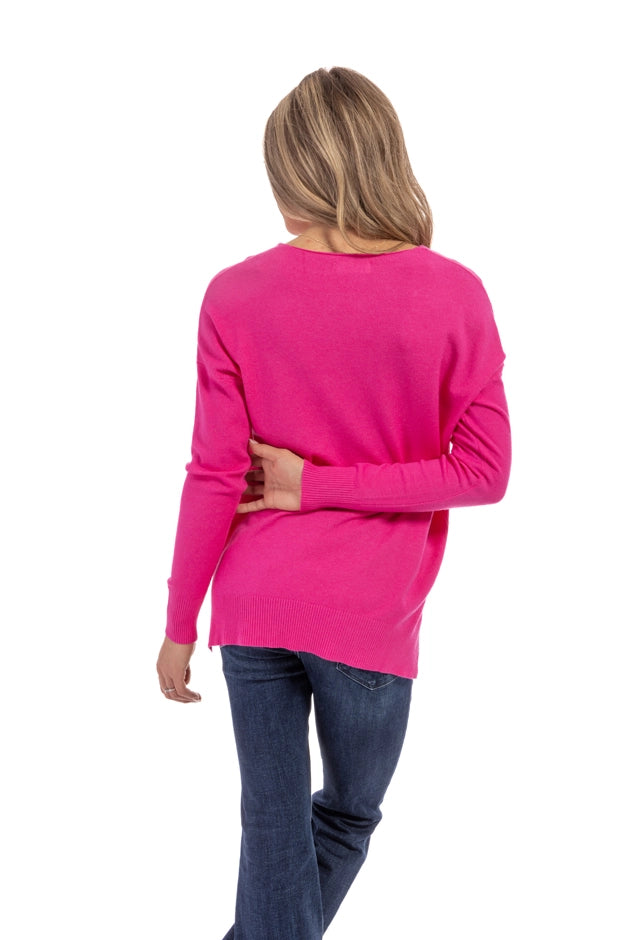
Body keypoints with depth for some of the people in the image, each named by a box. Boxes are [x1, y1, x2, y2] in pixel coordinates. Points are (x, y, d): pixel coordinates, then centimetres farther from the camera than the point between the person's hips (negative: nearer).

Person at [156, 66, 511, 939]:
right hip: (369, 616, -1)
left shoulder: (235, 296, -8)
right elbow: (484, 471, -10)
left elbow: (214, 475, -6)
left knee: (273, 824, 12)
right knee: (348, 818, 22)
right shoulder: (453, 295, -10)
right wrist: (321, 487, -7)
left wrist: (179, 623, 4)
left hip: (254, 605, 1)